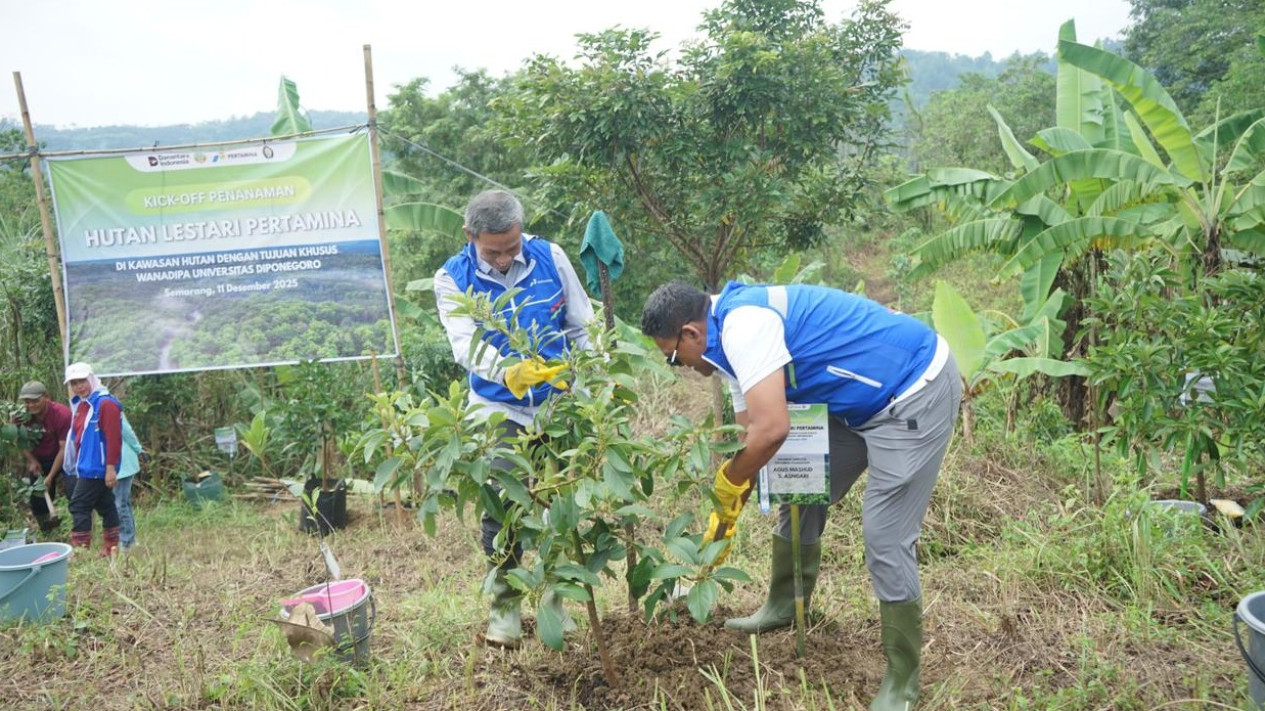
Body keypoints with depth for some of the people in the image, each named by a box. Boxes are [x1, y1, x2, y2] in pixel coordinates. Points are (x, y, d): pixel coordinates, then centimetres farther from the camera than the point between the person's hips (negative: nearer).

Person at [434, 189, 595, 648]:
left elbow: (582, 329, 3)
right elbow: (465, 344, -26)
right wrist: (507, 371, -45)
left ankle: (555, 599, 25)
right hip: (498, 409, -1)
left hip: (559, 402, 2)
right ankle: (504, 605, 11)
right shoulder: (453, 279, -11)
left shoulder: (550, 258, -6)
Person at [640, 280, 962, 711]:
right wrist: (728, 509, 19)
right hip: (863, 402, 10)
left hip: (916, 392, -10)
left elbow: (772, 429, -31)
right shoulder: (735, 335, 8)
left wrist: (727, 481, -12)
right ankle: (784, 606, 38)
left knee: (884, 536, -9)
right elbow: (750, 433, 15)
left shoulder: (743, 324, -24)